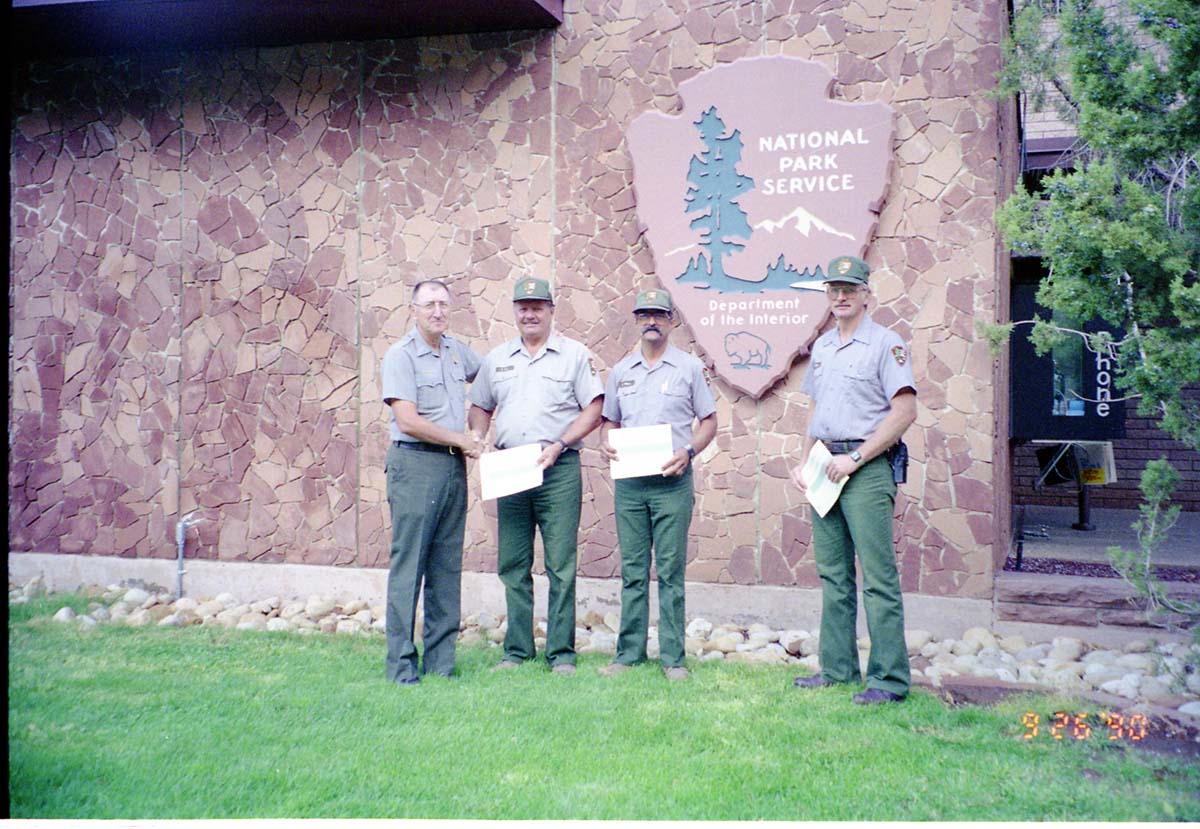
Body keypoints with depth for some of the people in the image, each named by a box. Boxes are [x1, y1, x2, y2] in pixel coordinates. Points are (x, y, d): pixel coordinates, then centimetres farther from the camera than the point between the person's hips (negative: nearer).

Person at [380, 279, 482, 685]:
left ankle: (440, 661, 14)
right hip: (415, 465, -7)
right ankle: (401, 665, 0)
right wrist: (462, 440, -7)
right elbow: (408, 421, -15)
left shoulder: (456, 351, 14)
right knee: (408, 565, -5)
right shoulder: (401, 356, -7)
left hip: (454, 468, 7)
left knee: (447, 567, 8)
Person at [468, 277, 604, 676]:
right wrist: (476, 439, 1)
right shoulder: (496, 358, 16)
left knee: (561, 565, -3)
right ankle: (517, 650, 16)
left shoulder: (575, 354, 4)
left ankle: (561, 653, 4)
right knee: (513, 565, 6)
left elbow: (593, 409, -1)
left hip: (560, 469, -4)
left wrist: (558, 445, -11)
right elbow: (480, 407, 22)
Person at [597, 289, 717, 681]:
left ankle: (673, 657, 4)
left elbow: (709, 420, 5)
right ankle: (629, 652, 13)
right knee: (632, 570, 7)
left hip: (672, 482, -3)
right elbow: (610, 421, 20)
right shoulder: (621, 371, 13)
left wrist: (688, 451, -12)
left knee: (671, 570, -2)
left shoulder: (689, 368, 4)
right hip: (628, 482, 3)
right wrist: (606, 443, -3)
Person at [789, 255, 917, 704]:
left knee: (878, 578, -8)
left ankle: (889, 679, -4)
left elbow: (905, 411, -14)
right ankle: (838, 669, 19)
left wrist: (855, 458, -16)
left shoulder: (886, 343, -5)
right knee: (833, 575, 11)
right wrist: (804, 462, 13)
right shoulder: (821, 346, 18)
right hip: (827, 470, 8)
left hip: (867, 469, -8)